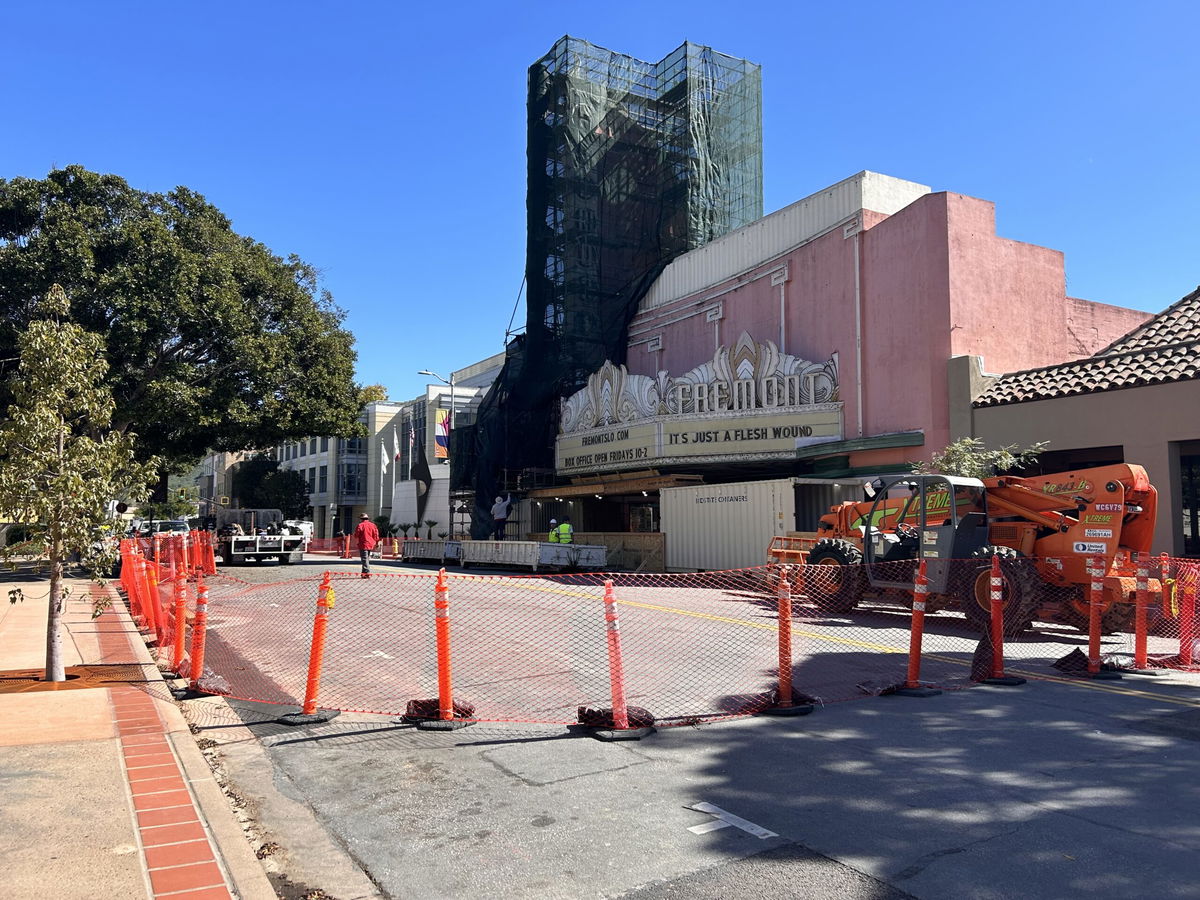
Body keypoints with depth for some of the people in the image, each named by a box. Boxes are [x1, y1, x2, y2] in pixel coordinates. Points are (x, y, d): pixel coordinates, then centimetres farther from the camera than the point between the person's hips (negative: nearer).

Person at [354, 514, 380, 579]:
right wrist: (377, 542, 14)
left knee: (364, 559, -5)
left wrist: (357, 538, 17)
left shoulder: (360, 525, -9)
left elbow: (356, 536, -5)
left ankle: (367, 573, -13)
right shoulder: (372, 525, 7)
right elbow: (376, 535, 6)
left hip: (363, 545, -6)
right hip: (371, 545, 6)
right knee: (367, 558, 17)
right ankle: (364, 572, 24)